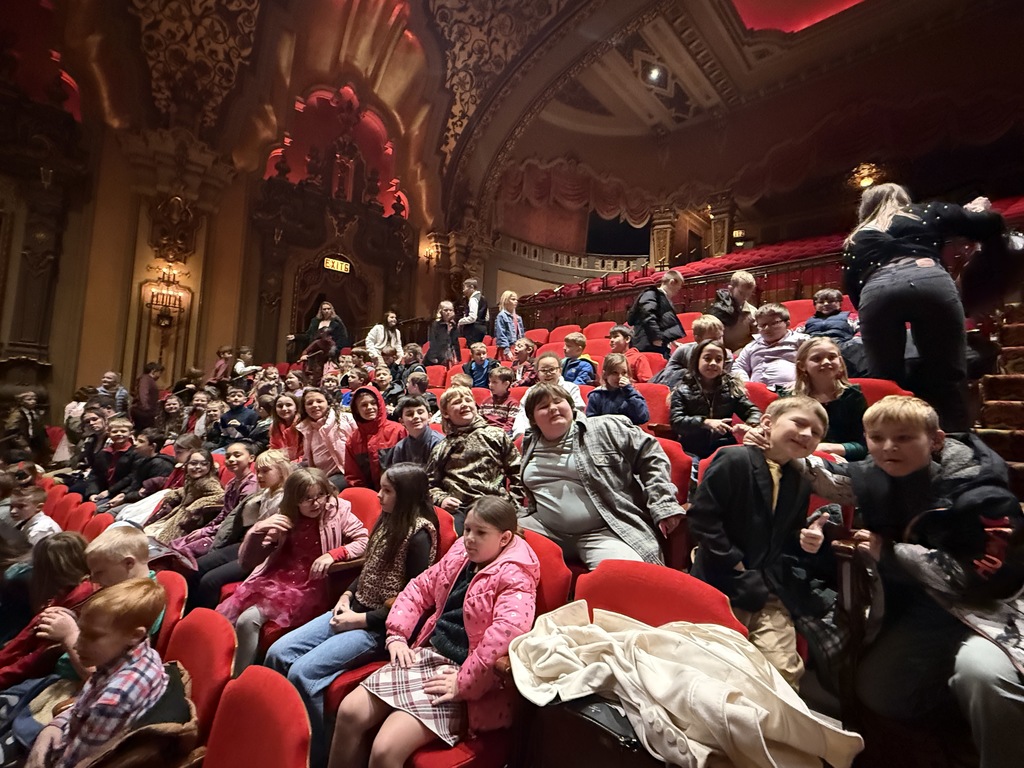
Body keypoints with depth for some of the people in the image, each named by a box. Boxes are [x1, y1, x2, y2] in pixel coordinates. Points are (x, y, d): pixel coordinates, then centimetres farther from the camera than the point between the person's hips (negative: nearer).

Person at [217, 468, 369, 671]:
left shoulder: (337, 510, -6)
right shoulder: (285, 518, 4)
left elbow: (365, 541, -11)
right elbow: (247, 562, 4)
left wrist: (332, 554, -24)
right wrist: (258, 530, -14)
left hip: (310, 585, -5)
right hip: (278, 578, 5)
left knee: (248, 620, -20)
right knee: (227, 617, -14)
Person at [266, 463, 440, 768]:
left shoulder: (419, 533, -19)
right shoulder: (388, 520, 7)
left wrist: (362, 619, -16)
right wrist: (346, 597, 2)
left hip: (382, 625, -8)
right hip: (355, 610, 9)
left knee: (303, 672, -19)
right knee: (278, 653, -2)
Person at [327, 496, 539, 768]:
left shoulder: (514, 577, -17)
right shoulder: (460, 554, 6)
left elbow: (508, 629, -35)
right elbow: (419, 588, 15)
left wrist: (464, 683, -30)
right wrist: (397, 636, 4)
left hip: (461, 673, -7)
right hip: (427, 654, 7)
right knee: (349, 711, -3)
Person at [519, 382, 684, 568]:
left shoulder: (605, 429, 2)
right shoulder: (529, 447, 14)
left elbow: (651, 456, 1)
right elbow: (516, 492, 29)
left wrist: (663, 505, -7)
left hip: (605, 532, -4)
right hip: (546, 530, 5)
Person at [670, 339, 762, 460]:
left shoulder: (732, 387, 12)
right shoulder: (683, 390, 4)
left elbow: (753, 411, 9)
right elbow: (676, 421, -6)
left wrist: (748, 426, -15)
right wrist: (706, 422, -21)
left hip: (725, 448, 3)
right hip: (693, 451, -3)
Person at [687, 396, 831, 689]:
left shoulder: (800, 484, 15)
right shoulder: (733, 460, -12)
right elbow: (701, 516, -16)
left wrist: (805, 543, 1)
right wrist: (735, 563, -15)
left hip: (772, 592, 6)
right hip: (725, 585, -6)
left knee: (785, 671, -4)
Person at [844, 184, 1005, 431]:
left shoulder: (855, 240, 32)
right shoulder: (928, 212, 32)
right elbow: (991, 224, 36)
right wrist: (980, 209, 57)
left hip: (875, 292, 1)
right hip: (929, 281, 0)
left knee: (885, 386, 8)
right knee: (949, 380, 5)